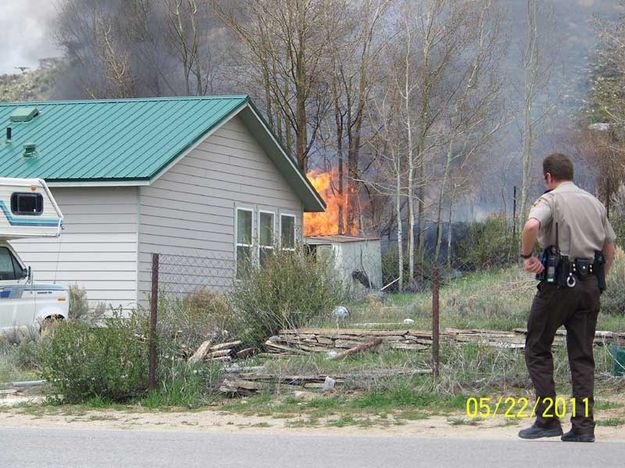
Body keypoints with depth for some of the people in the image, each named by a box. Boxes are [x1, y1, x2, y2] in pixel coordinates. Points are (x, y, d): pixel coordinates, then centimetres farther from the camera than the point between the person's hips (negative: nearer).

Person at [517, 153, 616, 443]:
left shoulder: (551, 199, -4)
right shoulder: (595, 203, 16)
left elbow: (532, 226, -26)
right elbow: (610, 248, 18)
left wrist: (527, 256, -12)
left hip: (559, 283, -6)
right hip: (590, 284, 6)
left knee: (537, 349, 6)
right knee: (582, 356, 8)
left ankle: (548, 419, -1)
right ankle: (583, 426, 3)